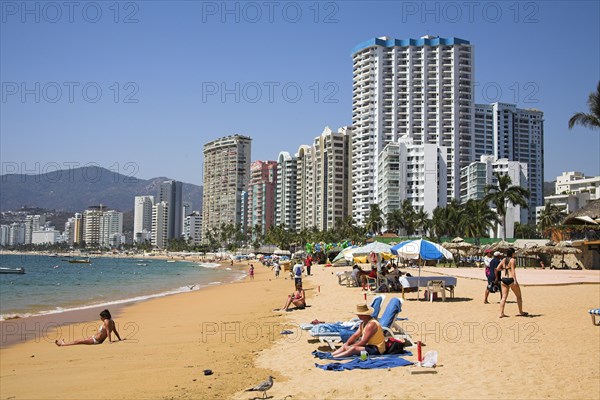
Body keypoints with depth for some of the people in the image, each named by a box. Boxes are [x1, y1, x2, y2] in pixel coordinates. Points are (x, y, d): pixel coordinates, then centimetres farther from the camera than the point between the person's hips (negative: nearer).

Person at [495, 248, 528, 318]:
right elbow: (513, 270, -17)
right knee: (519, 296, 12)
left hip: (504, 279, 6)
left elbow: (497, 269, 7)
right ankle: (521, 312, 21)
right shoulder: (512, 260, -8)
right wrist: (515, 280, -22)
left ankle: (501, 313, -3)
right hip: (510, 279, -6)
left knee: (504, 297, 5)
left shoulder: (503, 260, 11)